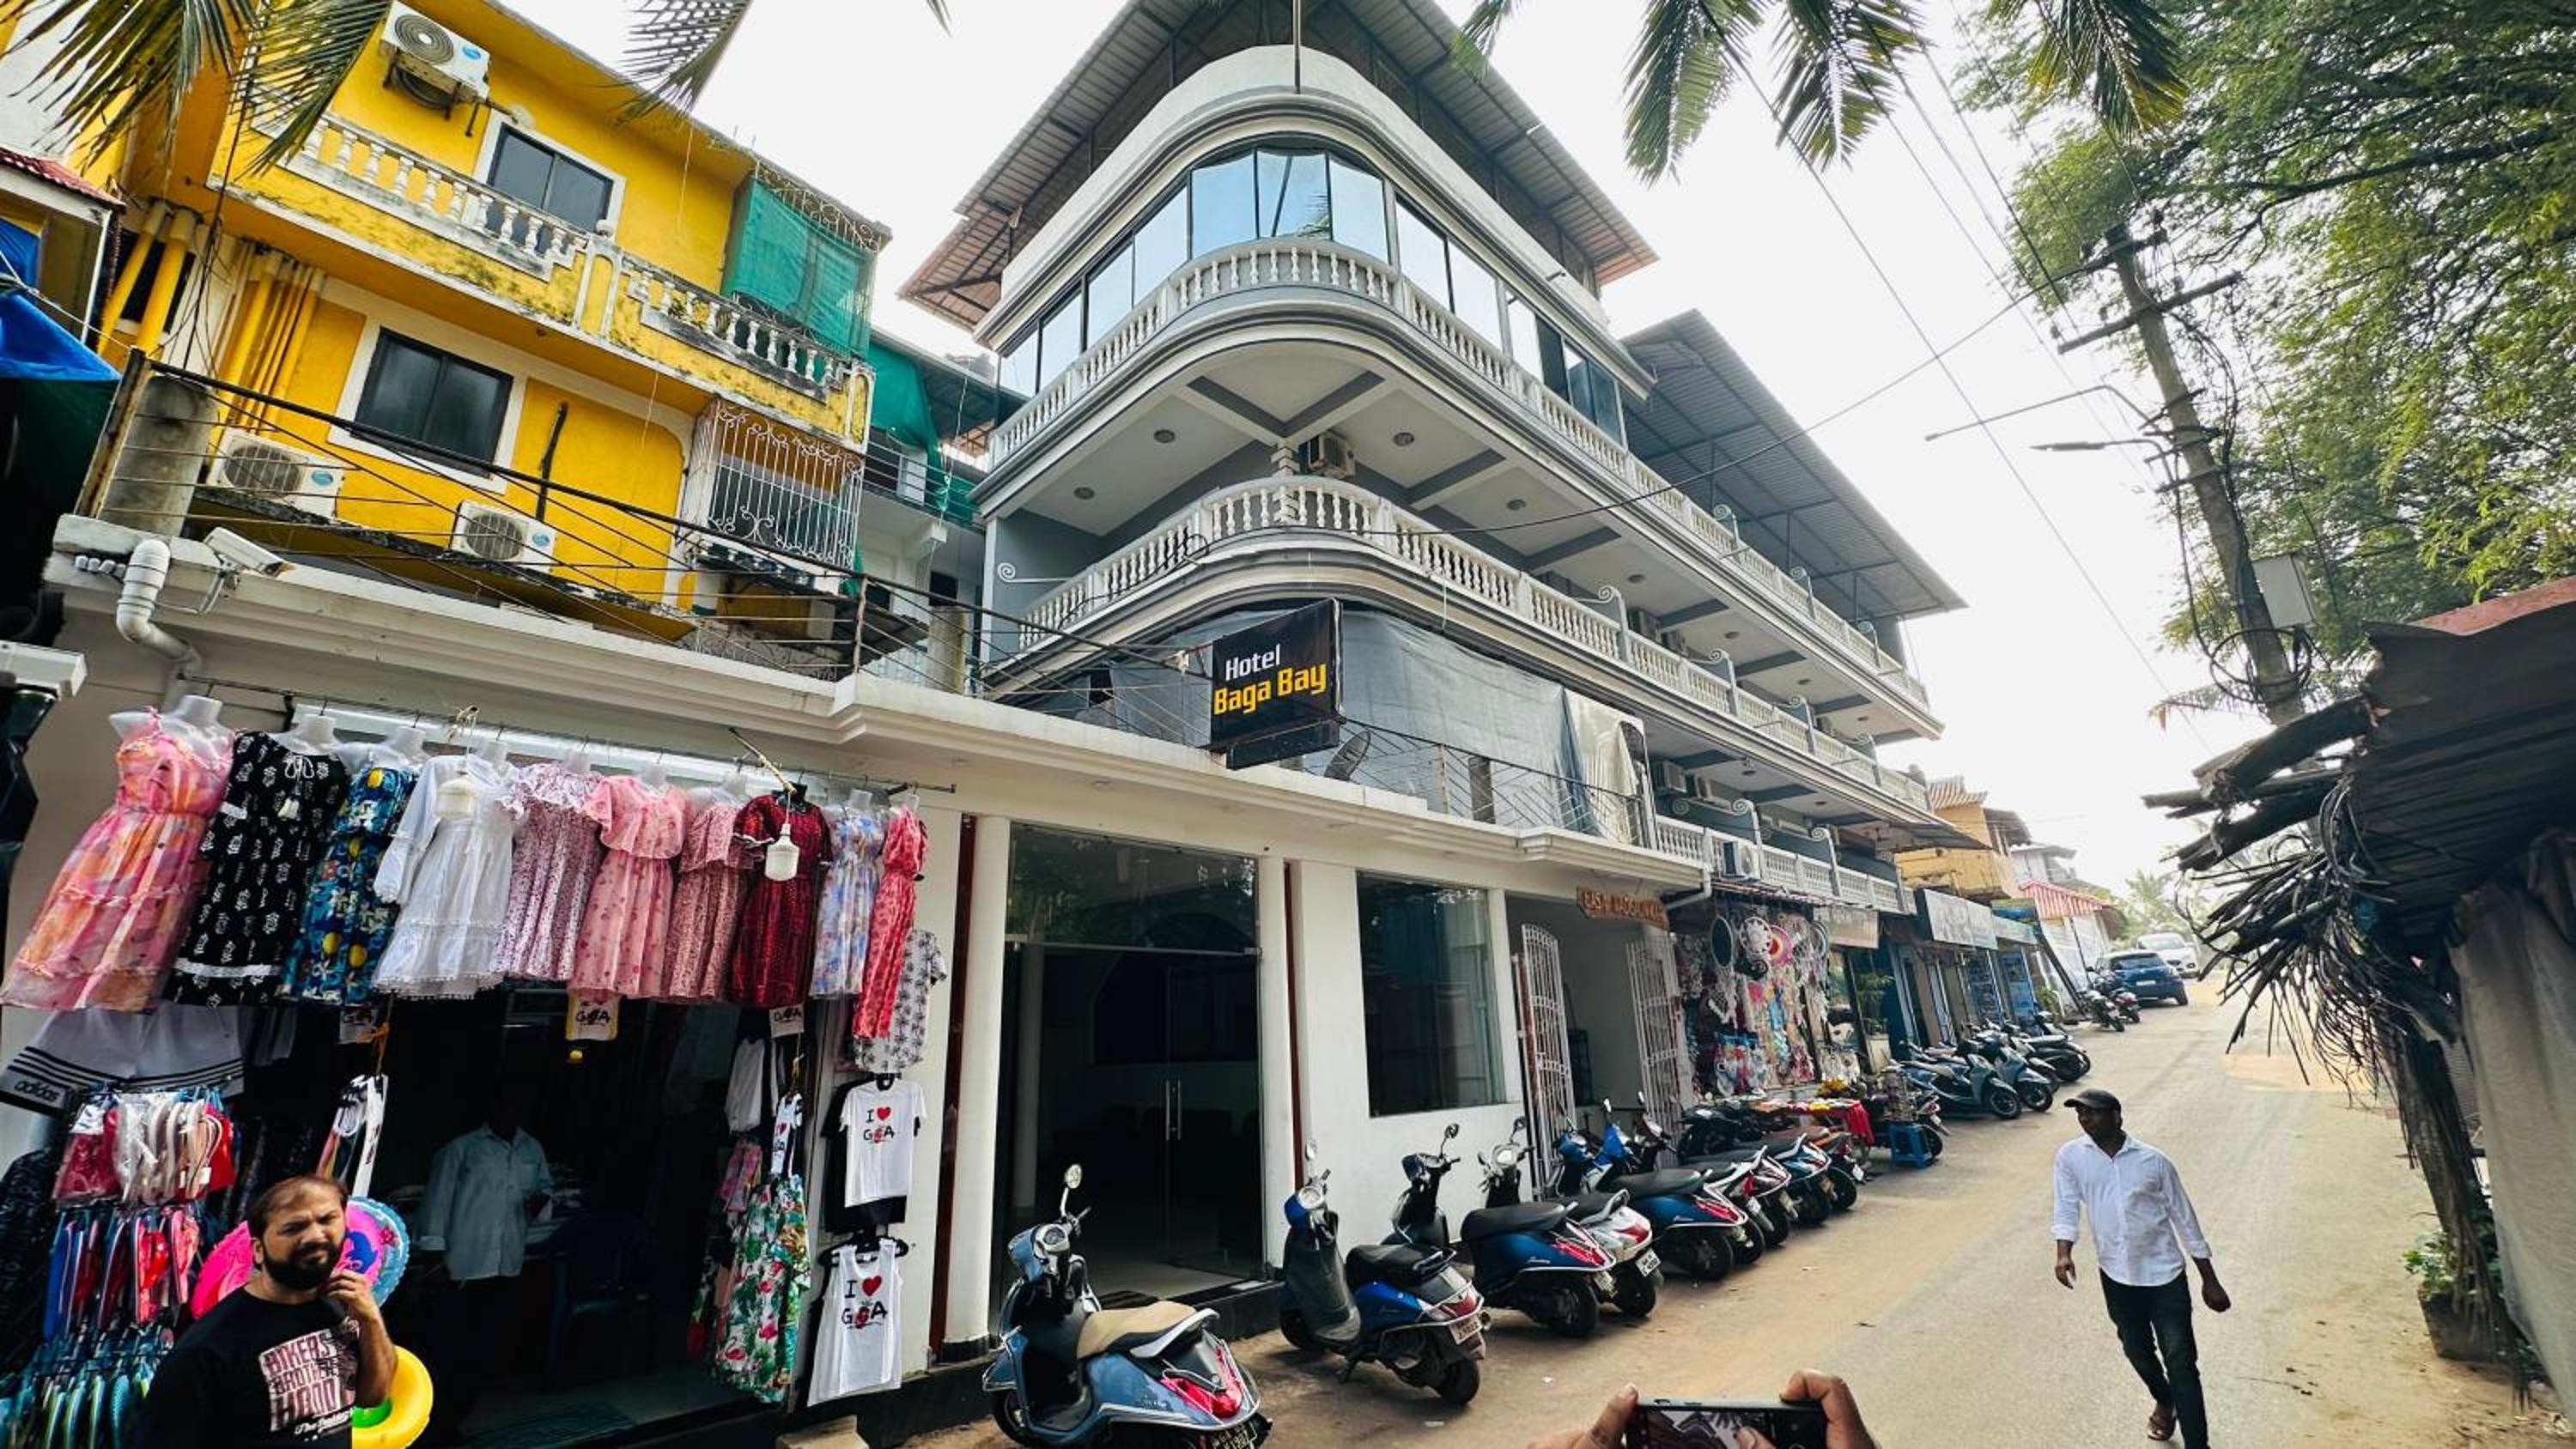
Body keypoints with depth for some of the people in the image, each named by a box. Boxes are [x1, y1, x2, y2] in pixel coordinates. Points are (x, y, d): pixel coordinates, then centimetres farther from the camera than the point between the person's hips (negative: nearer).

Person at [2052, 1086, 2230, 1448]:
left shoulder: (2153, 1161, -9)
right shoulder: (2070, 1156, -7)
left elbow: (2184, 1217, 0)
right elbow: (2067, 1207, -8)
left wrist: (2210, 1280, 3)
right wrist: (2064, 1252, -23)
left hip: (2164, 1274, -2)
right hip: (2116, 1276, 2)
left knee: (2181, 1364, -4)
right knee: (2138, 1353, 21)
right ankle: (2164, 1402, 49)